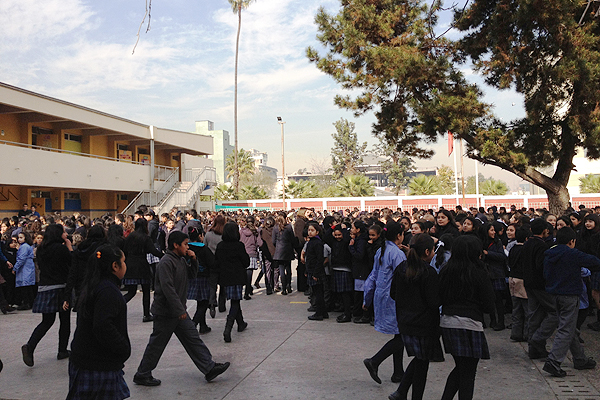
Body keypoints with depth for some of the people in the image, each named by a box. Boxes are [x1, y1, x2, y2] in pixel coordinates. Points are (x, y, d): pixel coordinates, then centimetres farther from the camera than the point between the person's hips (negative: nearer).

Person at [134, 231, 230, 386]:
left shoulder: (181, 260, 9)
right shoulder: (166, 262, -20)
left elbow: (192, 274, 22)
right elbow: (167, 288, -26)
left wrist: (193, 260, 2)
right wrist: (179, 310, -26)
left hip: (179, 311, 9)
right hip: (165, 312, -9)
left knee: (193, 338, 8)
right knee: (157, 345, 4)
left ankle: (209, 368, 11)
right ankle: (142, 375, 19)